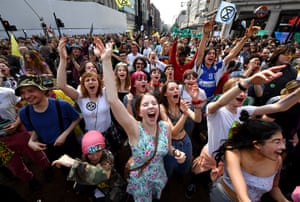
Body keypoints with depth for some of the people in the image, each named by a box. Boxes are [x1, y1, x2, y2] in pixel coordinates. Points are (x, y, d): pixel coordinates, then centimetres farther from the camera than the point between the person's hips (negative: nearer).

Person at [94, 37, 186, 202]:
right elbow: (113, 100, -46)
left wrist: (176, 152, -20)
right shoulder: (134, 129, -32)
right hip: (140, 181, -3)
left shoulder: (166, 127, -19)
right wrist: (106, 61, -48)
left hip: (160, 177, 4)